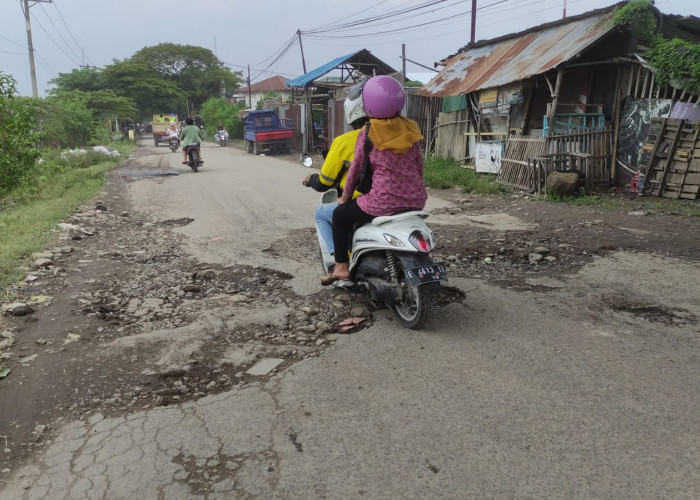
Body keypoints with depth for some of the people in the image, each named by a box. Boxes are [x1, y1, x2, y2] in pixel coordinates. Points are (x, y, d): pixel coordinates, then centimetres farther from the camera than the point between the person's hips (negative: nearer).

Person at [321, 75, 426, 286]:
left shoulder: (367, 133, -6)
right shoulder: (410, 128, 6)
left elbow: (356, 168, 1)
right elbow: (419, 166, 11)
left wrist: (345, 196, 16)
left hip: (384, 203, -5)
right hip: (416, 201, 6)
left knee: (340, 215, 20)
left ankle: (341, 267, 20)